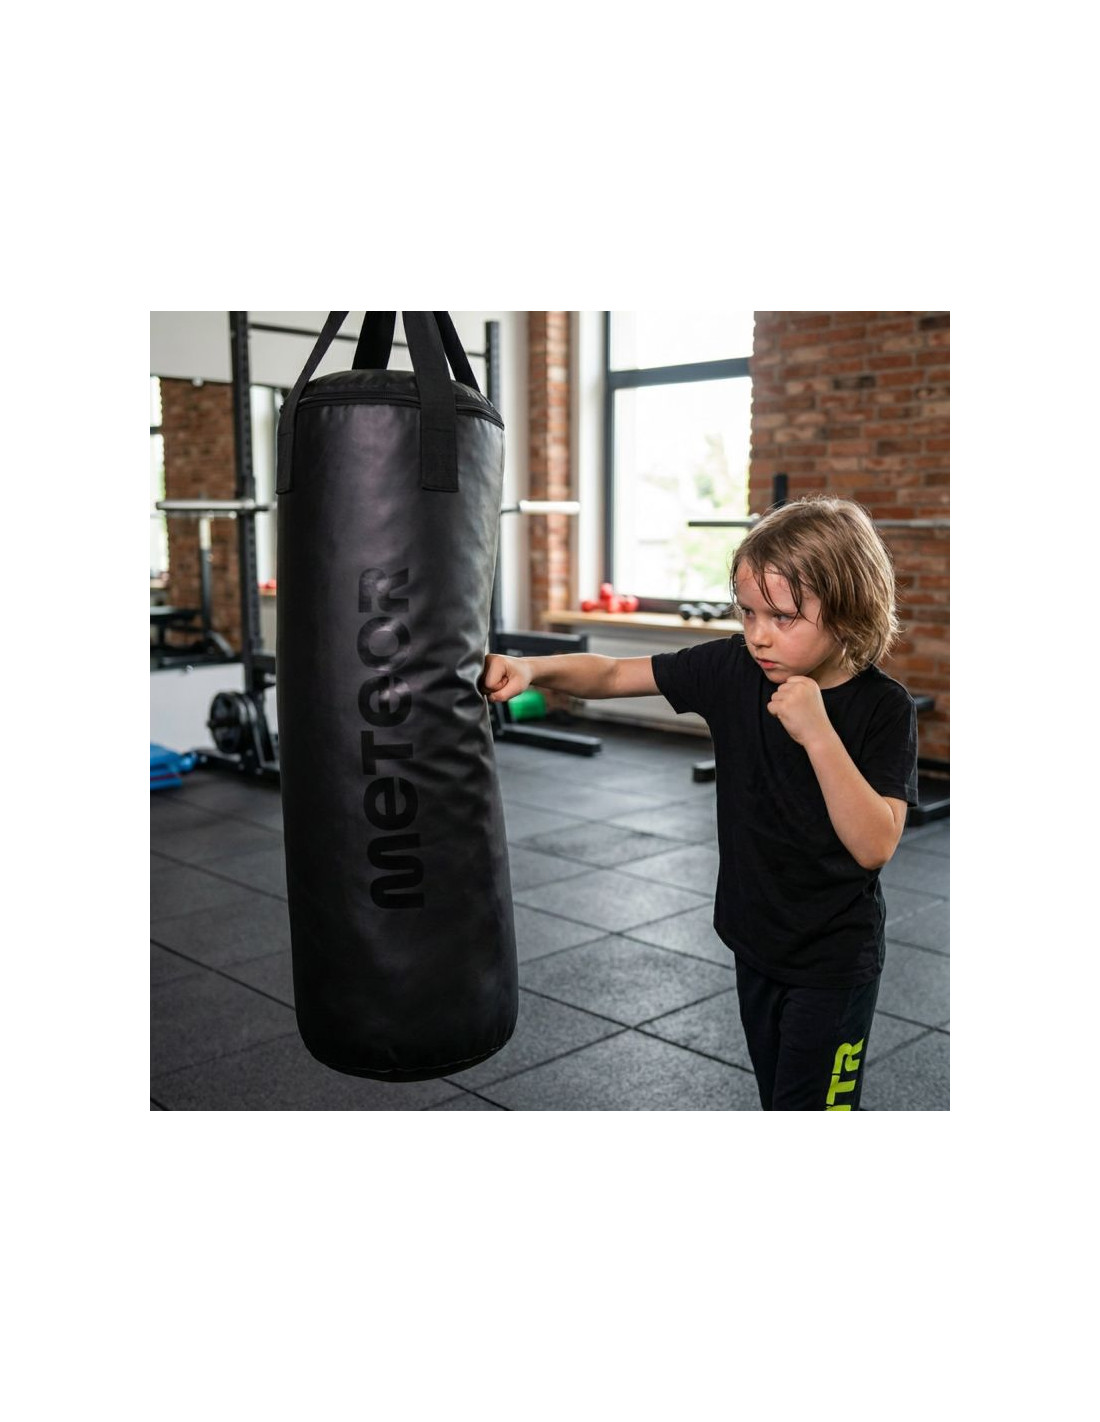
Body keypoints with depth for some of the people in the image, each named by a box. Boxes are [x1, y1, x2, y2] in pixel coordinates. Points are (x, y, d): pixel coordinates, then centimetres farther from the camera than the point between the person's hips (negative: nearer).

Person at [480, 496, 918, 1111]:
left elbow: (875, 845, -27)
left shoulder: (884, 707, -20)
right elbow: (614, 674, -6)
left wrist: (818, 733, -37)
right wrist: (532, 667, -24)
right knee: (777, 1098, 23)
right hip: (756, 941, 5)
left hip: (835, 962, -5)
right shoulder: (734, 667, -10)